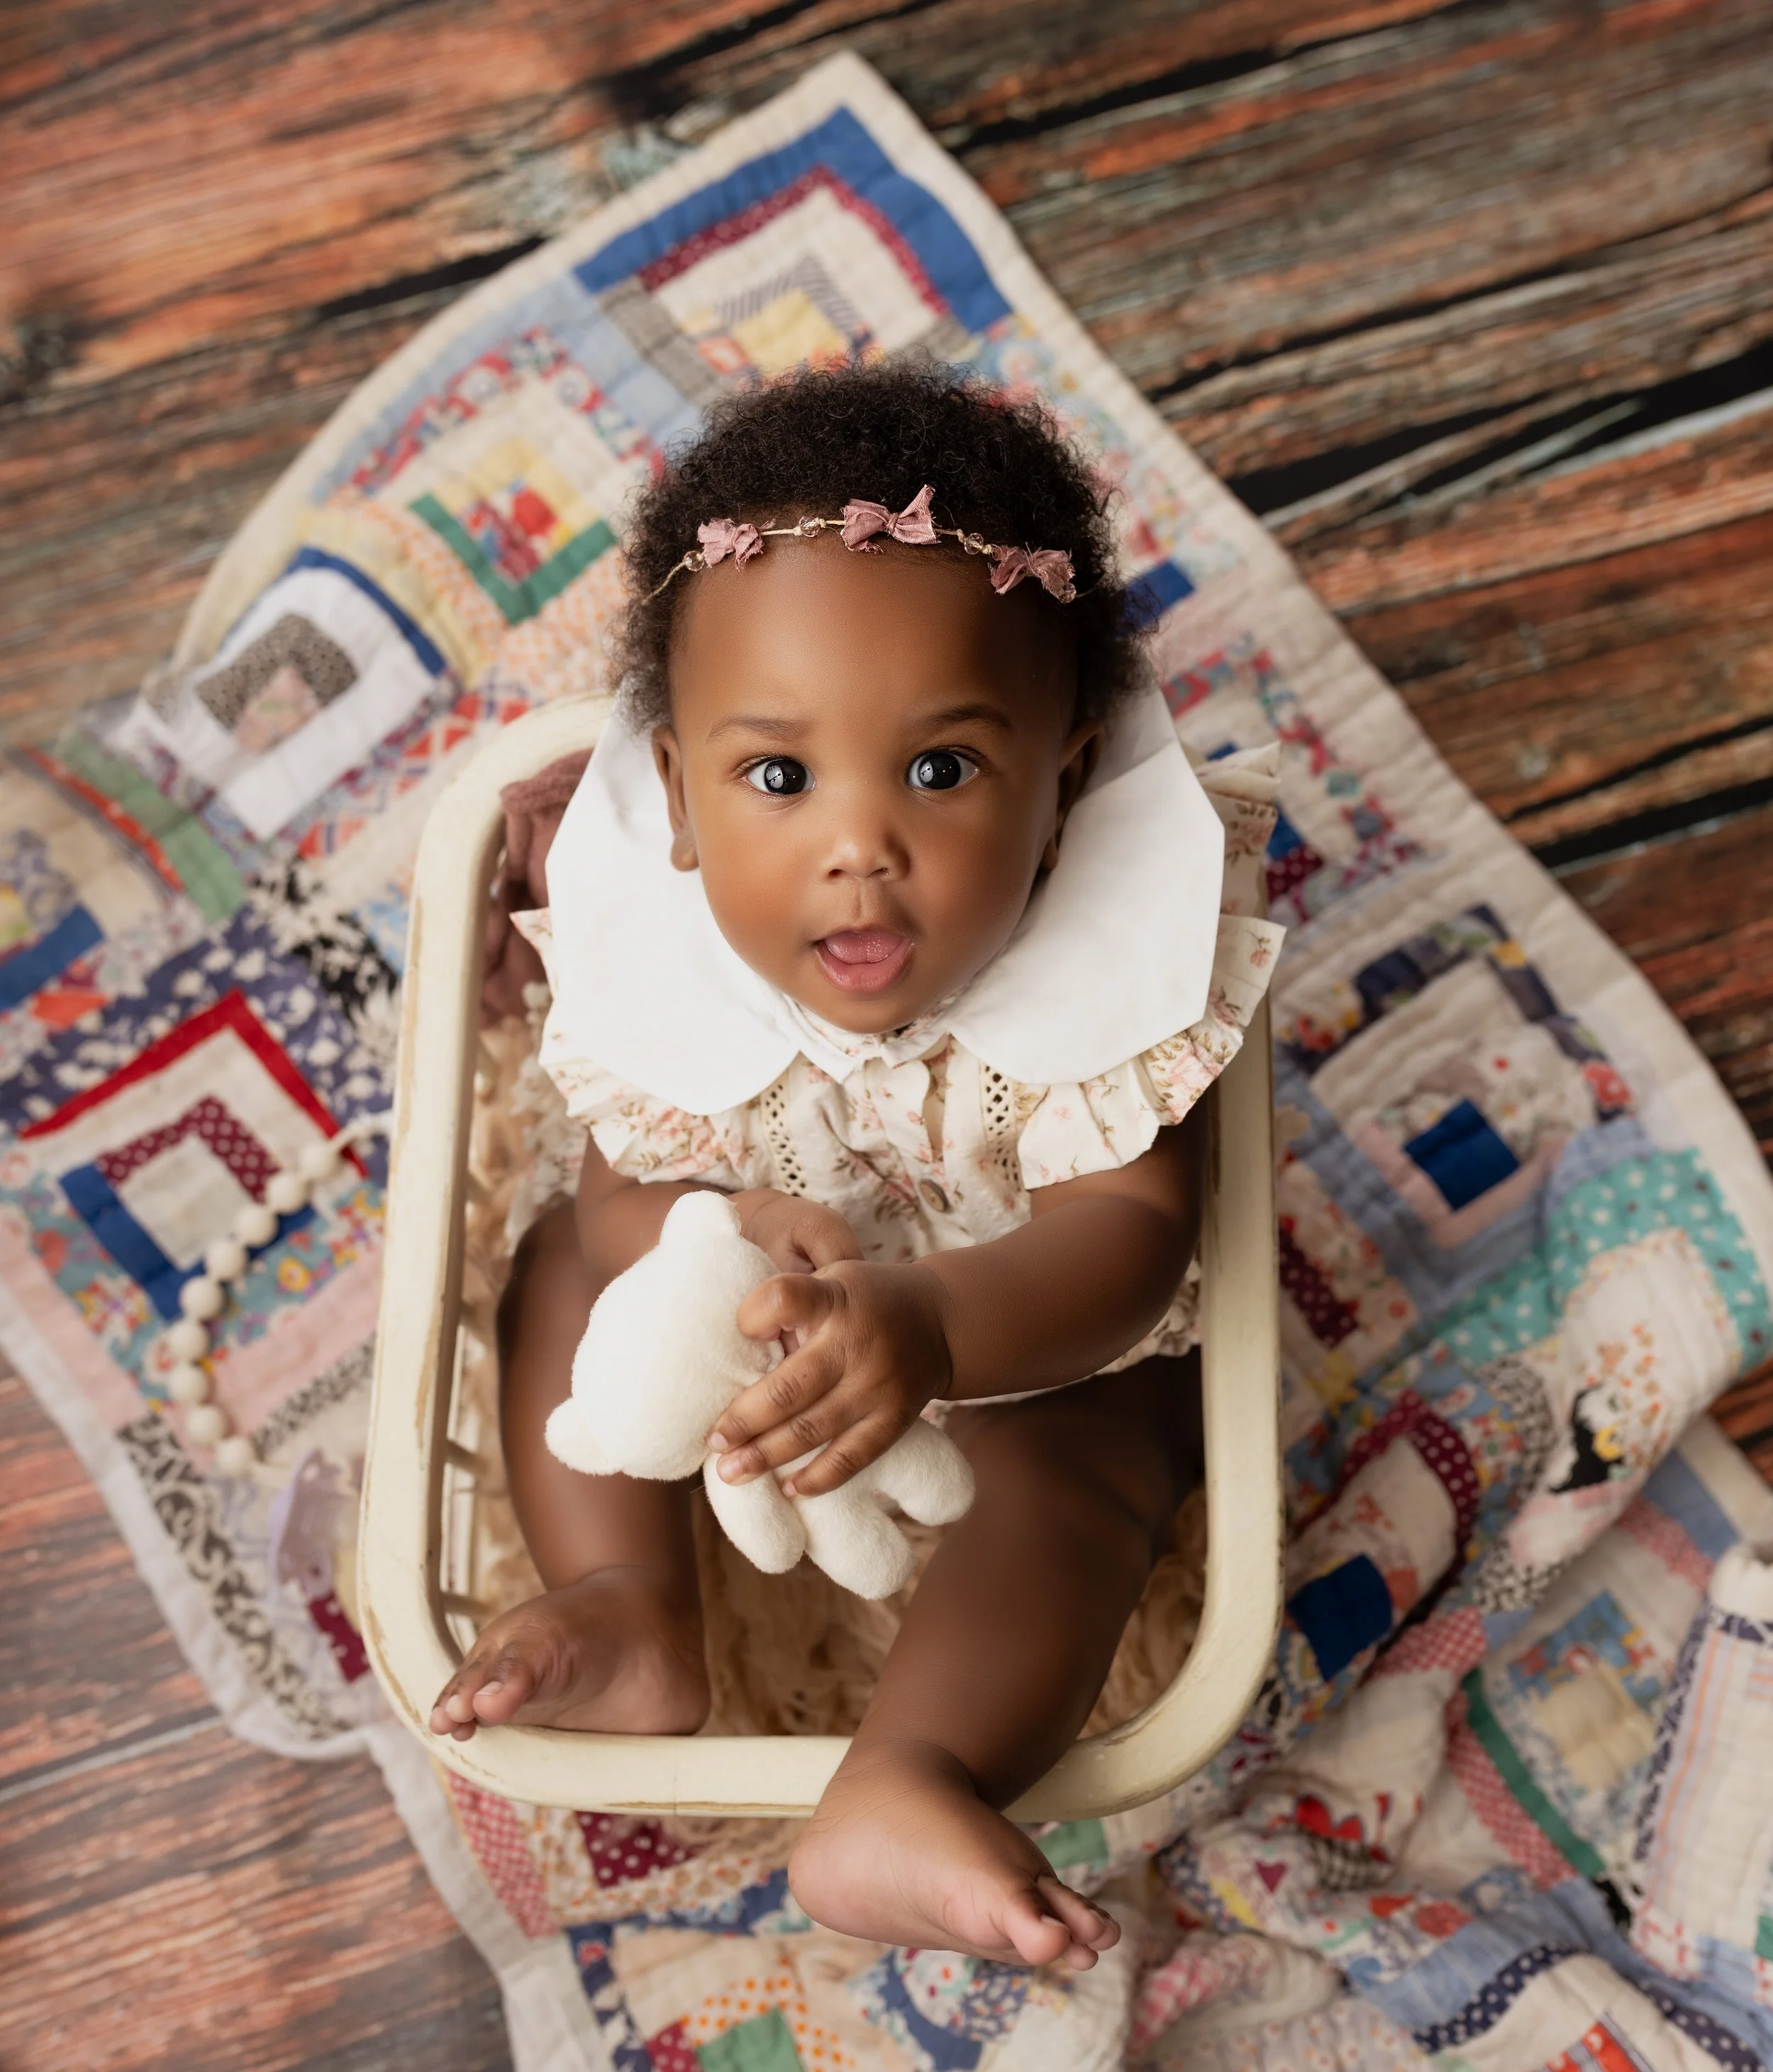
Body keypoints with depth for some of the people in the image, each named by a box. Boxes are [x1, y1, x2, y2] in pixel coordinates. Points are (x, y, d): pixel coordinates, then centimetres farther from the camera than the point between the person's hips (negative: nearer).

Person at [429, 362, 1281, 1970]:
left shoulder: (1107, 974, -33)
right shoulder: (656, 945, -26)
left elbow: (1125, 1235, -38)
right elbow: (625, 1187, -16)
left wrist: (930, 1328, -59)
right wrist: (722, 1235, -42)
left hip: (1035, 1334, -3)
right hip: (763, 1295, 4)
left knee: (1086, 1470, -28)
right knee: (565, 1267, -8)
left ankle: (905, 1789, -36)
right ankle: (630, 1621, -12)